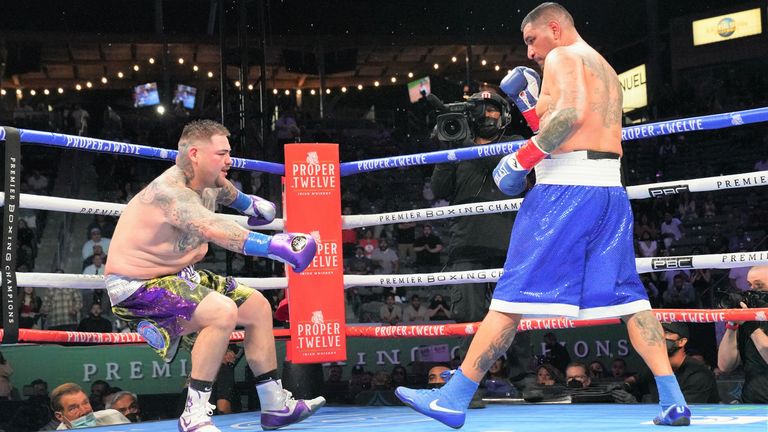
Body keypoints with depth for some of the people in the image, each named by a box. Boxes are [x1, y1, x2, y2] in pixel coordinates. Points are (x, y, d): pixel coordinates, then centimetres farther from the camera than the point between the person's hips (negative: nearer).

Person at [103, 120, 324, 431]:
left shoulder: (209, 185, 0)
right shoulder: (169, 191, -29)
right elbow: (213, 229, -48)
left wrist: (251, 205, 46)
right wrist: (273, 245, -55)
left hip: (178, 276, 10)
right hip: (136, 286, -10)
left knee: (257, 306, 10)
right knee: (223, 311, -31)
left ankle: (276, 406, 18)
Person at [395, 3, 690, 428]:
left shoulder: (562, 57, 0)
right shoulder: (606, 70, 27)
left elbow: (572, 112, -19)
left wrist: (524, 157, -14)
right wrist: (533, 108, 26)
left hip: (566, 186, -8)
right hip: (609, 187, 8)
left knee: (513, 296, -9)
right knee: (626, 296, 8)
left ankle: (455, 398, -6)